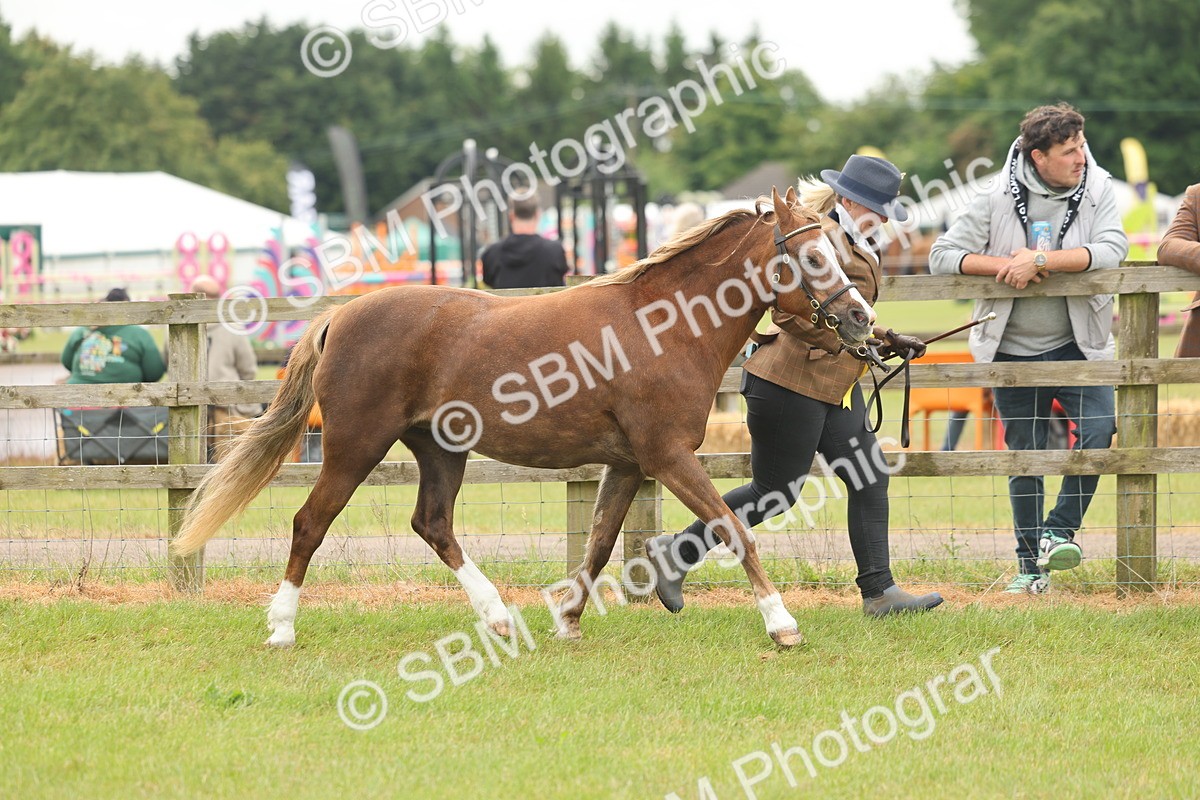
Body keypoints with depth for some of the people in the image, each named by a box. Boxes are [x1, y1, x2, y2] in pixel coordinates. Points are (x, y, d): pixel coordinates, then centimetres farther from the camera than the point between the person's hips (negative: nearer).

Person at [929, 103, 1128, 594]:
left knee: (1100, 426, -21)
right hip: (1014, 353, 0)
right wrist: (1003, 266, -18)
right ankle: (1031, 562, 17)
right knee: (1024, 458, 5)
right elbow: (942, 257, -4)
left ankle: (1060, 530, -5)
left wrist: (1038, 260, -24)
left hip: (1077, 346, 0)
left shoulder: (1097, 190, -4)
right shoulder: (998, 201, -5)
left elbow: (1111, 250, -20)